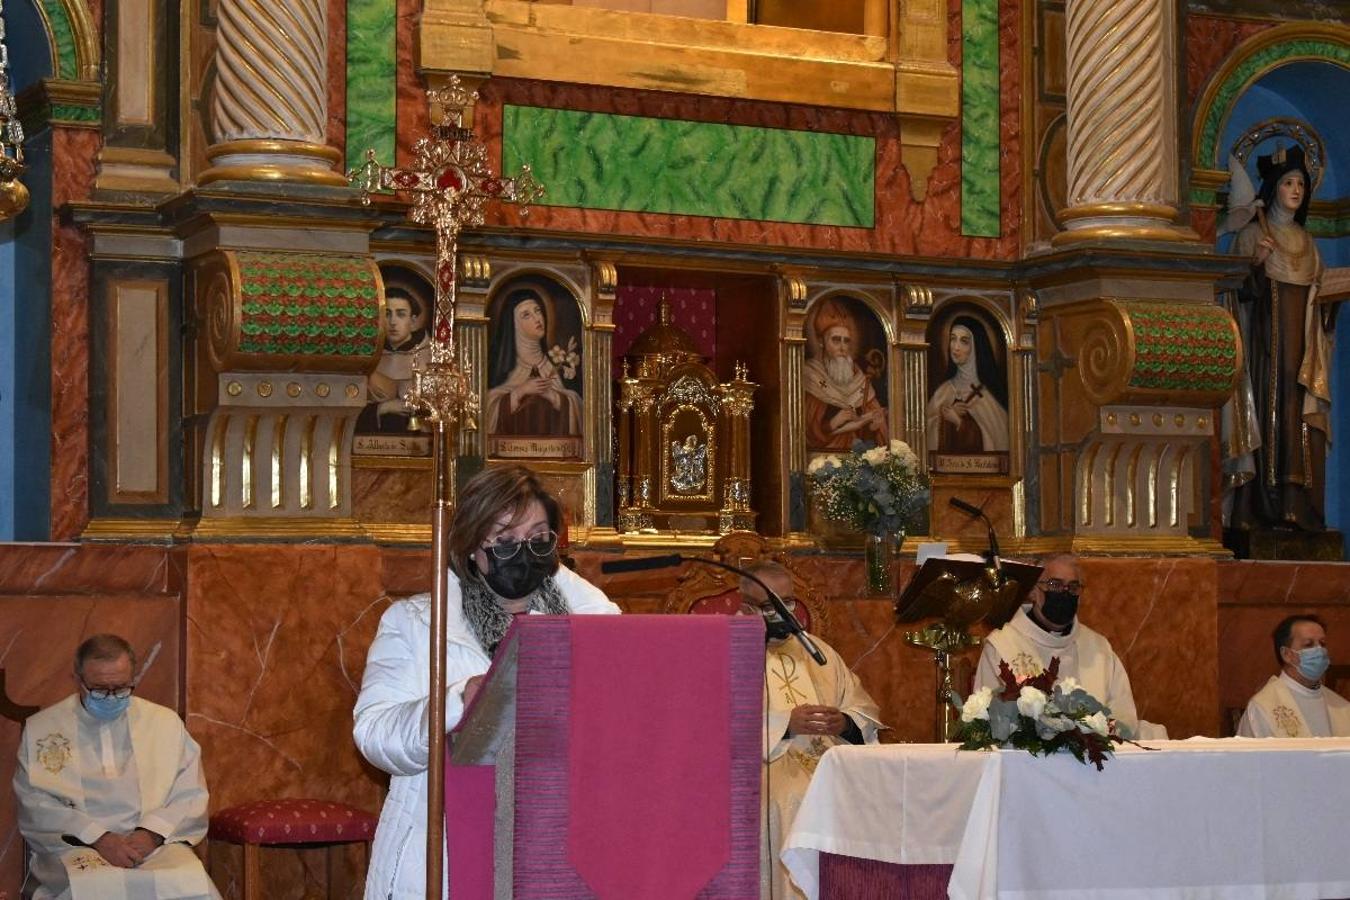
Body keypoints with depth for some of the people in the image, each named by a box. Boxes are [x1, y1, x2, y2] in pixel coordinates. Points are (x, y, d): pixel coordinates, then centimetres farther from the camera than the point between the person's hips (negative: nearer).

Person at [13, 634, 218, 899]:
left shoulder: (166, 723, 15)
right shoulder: (41, 729, 9)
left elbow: (191, 797, 11)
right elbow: (34, 805, 0)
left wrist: (151, 833, -9)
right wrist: (97, 838, -13)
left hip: (156, 844, 2)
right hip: (74, 846, -2)